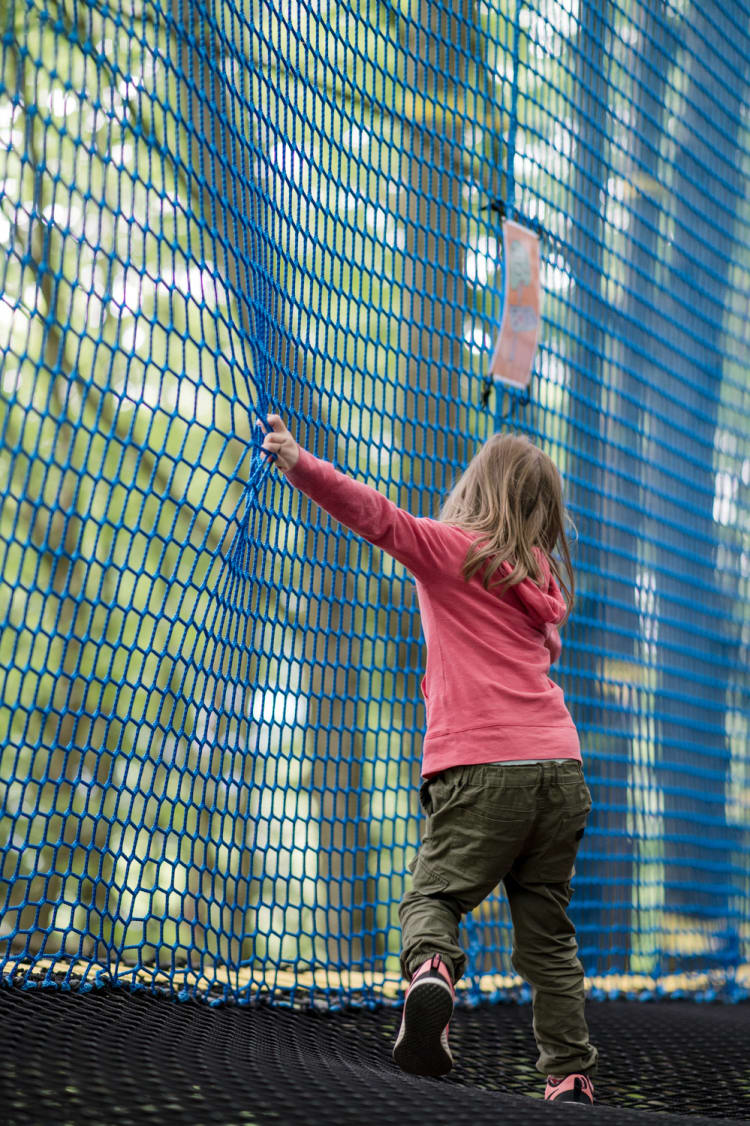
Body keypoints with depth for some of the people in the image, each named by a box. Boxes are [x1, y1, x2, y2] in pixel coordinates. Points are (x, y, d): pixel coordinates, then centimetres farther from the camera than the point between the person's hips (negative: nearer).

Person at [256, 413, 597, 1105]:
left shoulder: (450, 547, 4)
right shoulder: (541, 578, 19)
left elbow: (380, 516, -11)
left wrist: (301, 465, -21)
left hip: (482, 767, -5)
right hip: (560, 765, 5)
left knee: (434, 894, 2)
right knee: (548, 930, 13)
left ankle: (432, 970, -30)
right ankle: (571, 1074, 10)